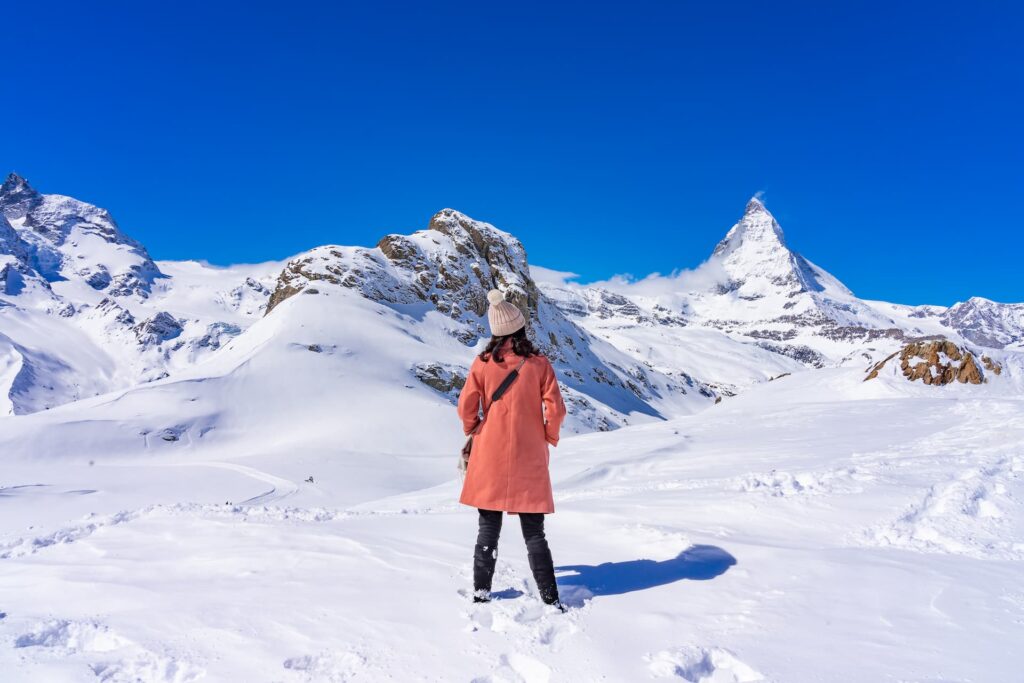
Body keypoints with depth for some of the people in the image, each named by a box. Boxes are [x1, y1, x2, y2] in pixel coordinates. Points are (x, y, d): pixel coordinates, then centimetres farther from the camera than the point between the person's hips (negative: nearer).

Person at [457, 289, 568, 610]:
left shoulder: (483, 362, -5)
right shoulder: (538, 363, -7)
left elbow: (466, 407, -6)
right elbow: (555, 409, -10)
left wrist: (474, 431, 13)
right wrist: (549, 439, 7)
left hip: (490, 455, 1)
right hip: (529, 458, 0)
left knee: (488, 528, 13)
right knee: (534, 532, 9)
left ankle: (481, 592, 20)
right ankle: (550, 598, 12)